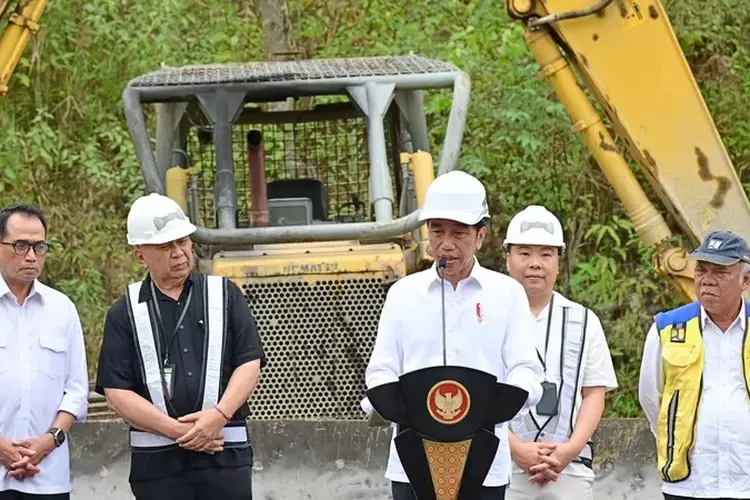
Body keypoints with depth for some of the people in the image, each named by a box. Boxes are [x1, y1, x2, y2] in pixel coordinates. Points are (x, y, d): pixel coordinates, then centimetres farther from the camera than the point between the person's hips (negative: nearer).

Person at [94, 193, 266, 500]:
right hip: (157, 461, 0)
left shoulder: (224, 295, 10)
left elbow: (250, 363, 4)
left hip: (227, 454, 0)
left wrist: (219, 415, -14)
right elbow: (116, 393, -1)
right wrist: (178, 431, -11)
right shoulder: (125, 313, 6)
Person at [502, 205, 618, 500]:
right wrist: (517, 449, -14)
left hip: (569, 471, 2)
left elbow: (594, 393, 10)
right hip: (501, 468, -2)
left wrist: (571, 449, -7)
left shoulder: (583, 321, 14)